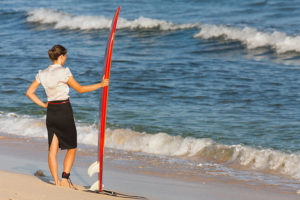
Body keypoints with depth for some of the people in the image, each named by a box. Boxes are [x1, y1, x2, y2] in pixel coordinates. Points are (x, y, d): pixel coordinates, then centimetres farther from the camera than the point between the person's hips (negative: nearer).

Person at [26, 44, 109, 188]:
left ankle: (56, 181, 7)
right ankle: (65, 179, -1)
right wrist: (100, 84, -1)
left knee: (53, 149, 7)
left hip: (51, 112, 6)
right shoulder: (63, 71, -13)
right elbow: (80, 89, -8)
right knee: (72, 148, 8)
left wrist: (43, 105, 11)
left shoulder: (42, 74, 5)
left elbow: (29, 92, 8)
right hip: (64, 111, -6)